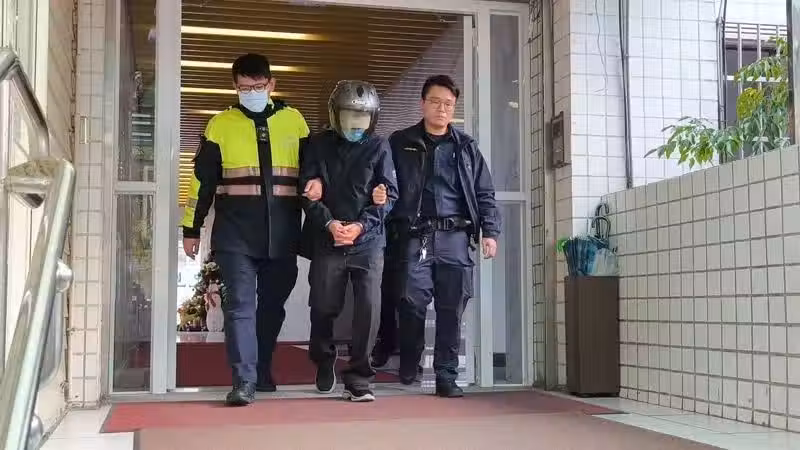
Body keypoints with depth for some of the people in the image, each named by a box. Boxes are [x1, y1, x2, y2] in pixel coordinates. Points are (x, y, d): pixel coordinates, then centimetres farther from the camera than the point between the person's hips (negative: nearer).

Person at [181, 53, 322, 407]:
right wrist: (191, 228, 7)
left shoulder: (294, 120, 9)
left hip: (281, 234, 2)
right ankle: (244, 381, -7)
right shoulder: (221, 124, 6)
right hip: (236, 233, -2)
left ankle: (262, 371, 27)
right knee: (240, 305, -8)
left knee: (272, 305, 11)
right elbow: (202, 179, 8)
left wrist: (316, 182, -5)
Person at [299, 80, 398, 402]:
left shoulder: (379, 147, 6)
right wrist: (329, 223, -14)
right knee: (323, 307, 6)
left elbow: (389, 194, 1)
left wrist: (361, 225, -12)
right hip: (327, 239, 1)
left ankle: (357, 381, 1)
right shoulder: (318, 145, 7)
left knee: (368, 309, -9)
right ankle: (324, 360, 36)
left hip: (368, 240, 0)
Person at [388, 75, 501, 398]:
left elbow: (484, 193, 14)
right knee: (413, 300, -11)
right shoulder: (401, 143, 10)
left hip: (455, 237, 2)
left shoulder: (466, 147, 15)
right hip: (415, 235, -2)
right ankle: (409, 364, 14)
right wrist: (392, 227, -10)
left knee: (451, 309, 1)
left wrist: (489, 231, 4)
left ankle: (446, 377, 9)